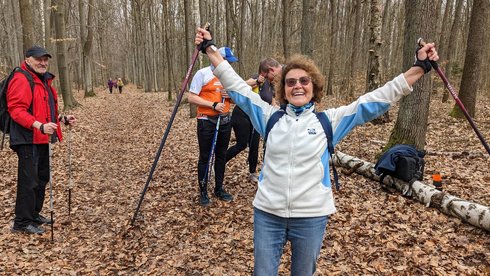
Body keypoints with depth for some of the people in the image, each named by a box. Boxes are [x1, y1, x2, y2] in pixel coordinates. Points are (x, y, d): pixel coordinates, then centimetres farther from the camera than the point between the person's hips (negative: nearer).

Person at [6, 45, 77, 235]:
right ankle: (22, 222, 4)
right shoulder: (21, 80, -12)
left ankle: (34, 215, 28)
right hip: (28, 140, -10)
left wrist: (62, 119, 15)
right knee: (29, 180, -6)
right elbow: (16, 110, -21)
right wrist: (40, 126, -31)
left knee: (42, 178, 15)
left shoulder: (45, 80, 19)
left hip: (43, 139, 10)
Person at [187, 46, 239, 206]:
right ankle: (203, 192, 12)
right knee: (205, 157, 2)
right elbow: (192, 98, -12)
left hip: (225, 121, 5)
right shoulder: (202, 74, -8)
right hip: (206, 121, -5)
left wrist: (231, 95, -7)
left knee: (221, 156, 12)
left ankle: (219, 189, 24)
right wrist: (213, 105, -19)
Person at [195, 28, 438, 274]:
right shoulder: (270, 117, 2)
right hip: (267, 213, 1)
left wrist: (419, 67, -4)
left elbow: (375, 100, -1)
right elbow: (236, 86, 4)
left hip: (311, 216, -1)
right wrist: (210, 48, 3)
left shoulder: (329, 120, -1)